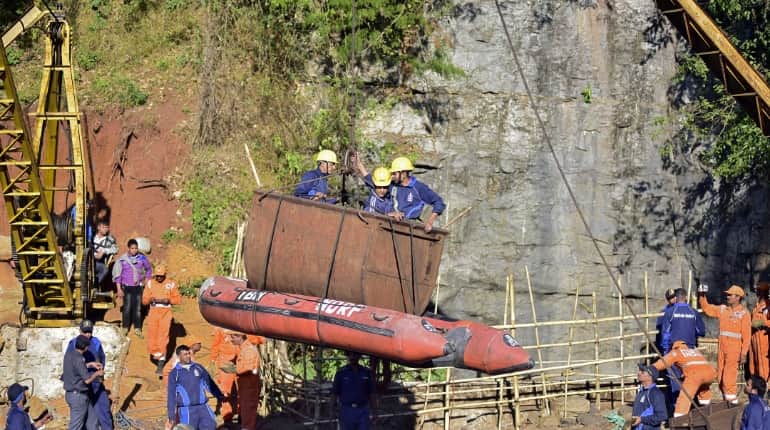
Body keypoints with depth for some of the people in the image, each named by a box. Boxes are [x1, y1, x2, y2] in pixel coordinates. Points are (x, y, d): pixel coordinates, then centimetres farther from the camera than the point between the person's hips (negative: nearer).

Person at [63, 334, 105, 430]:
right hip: (78, 396, -10)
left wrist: (90, 364, 19)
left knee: (92, 422, 17)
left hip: (71, 393, 10)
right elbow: (87, 380, -20)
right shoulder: (78, 359, -23)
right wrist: (97, 374, -2)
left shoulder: (69, 354, 3)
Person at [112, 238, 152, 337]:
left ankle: (137, 328, 14)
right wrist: (119, 289, -5)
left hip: (138, 287, 2)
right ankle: (125, 328, 10)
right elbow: (117, 275, -3)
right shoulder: (123, 259, -8)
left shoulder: (142, 258, -2)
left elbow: (149, 269, 14)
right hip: (127, 287, -2)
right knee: (127, 307, -4)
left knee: (138, 307, 4)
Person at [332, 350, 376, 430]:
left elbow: (371, 394, 10)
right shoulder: (341, 373, 1)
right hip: (346, 411, -1)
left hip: (362, 411, 1)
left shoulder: (366, 373, 7)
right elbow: (334, 394, 2)